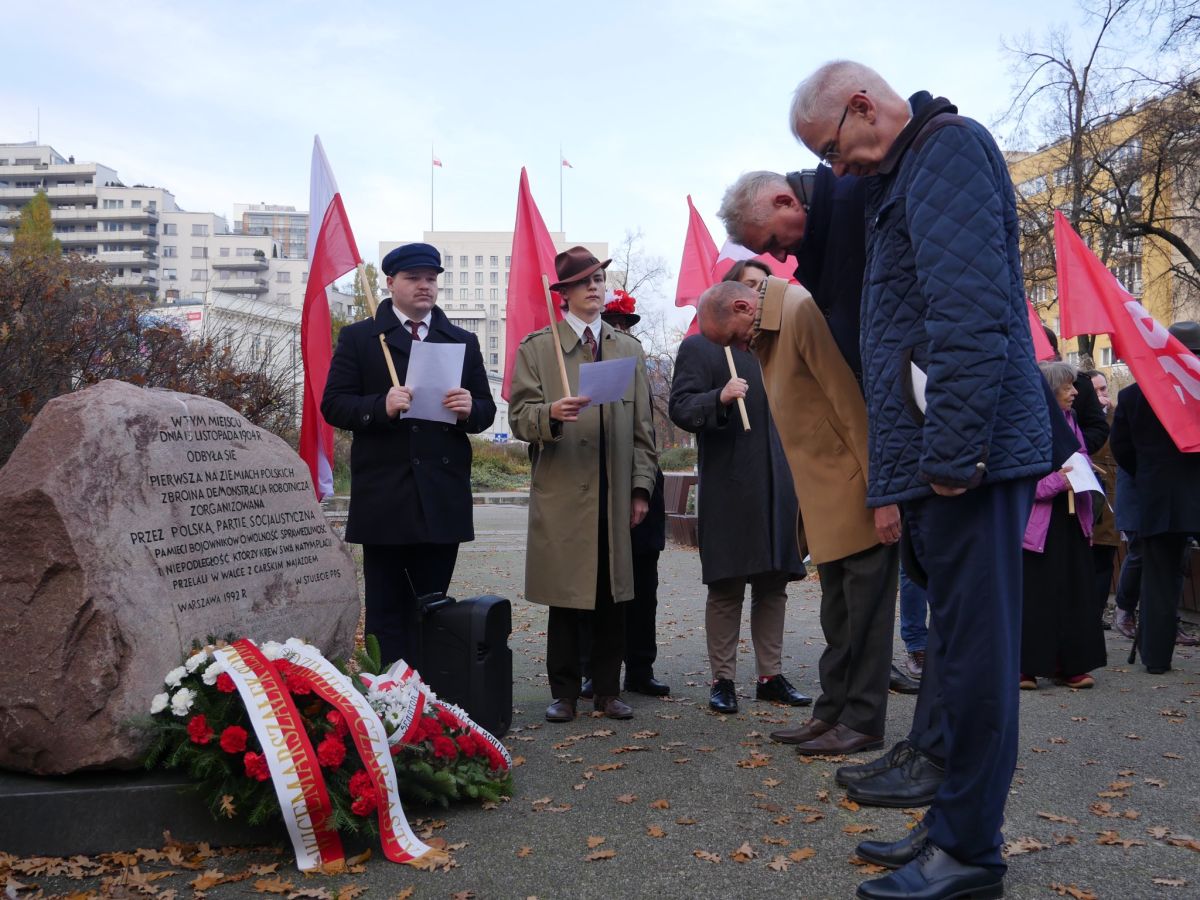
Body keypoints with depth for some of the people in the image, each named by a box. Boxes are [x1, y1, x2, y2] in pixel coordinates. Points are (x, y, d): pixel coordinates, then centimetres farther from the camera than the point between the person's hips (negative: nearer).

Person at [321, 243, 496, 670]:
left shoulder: (463, 341, 14)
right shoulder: (358, 338, 6)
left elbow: (486, 410, 12)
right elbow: (333, 405, -1)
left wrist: (470, 409, -11)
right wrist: (381, 406, -19)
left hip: (443, 501, 3)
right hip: (383, 500, -2)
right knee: (386, 611, 4)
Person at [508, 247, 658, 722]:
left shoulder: (629, 349, 16)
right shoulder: (536, 347, 6)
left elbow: (642, 427, 13)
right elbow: (519, 416, -1)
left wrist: (642, 487, 6)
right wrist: (550, 414, -22)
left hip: (616, 495, 3)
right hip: (562, 494, -3)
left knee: (613, 597, 6)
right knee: (565, 597, 1)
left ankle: (608, 690, 17)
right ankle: (564, 693, 13)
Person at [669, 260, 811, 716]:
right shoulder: (699, 347, 1)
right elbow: (680, 408, -9)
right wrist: (720, 398, -25)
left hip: (779, 486, 6)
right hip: (728, 487, -6)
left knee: (774, 585, 9)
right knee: (726, 588, 0)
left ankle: (771, 676, 18)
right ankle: (722, 679, 9)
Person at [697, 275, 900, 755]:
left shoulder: (804, 311, -16)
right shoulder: (767, 334, 14)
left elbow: (855, 401, -21)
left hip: (859, 494, -9)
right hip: (825, 498, 9)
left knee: (863, 610, -1)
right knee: (837, 613, 14)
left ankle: (863, 721, 8)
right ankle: (833, 712, 22)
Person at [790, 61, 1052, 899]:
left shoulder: (950, 145, -7)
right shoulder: (907, 172, 23)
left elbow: (971, 307, -20)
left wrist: (952, 448, -22)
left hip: (968, 453, -10)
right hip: (939, 452, 10)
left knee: (972, 650, -3)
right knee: (960, 648, 13)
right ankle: (954, 824, 24)